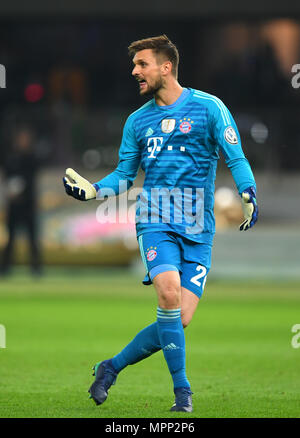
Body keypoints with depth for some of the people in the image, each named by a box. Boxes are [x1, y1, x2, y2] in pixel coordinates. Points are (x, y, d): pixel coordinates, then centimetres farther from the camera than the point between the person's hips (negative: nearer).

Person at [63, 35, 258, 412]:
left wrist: (248, 192, -17)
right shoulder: (137, 121, 13)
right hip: (155, 221, 1)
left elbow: (236, 158, 1)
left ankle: (113, 366, 13)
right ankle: (182, 391, -16)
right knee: (169, 294, -25)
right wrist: (93, 190, 1)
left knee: (180, 320, -9)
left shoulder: (208, 108, 3)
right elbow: (124, 176, 19)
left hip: (198, 229, -1)